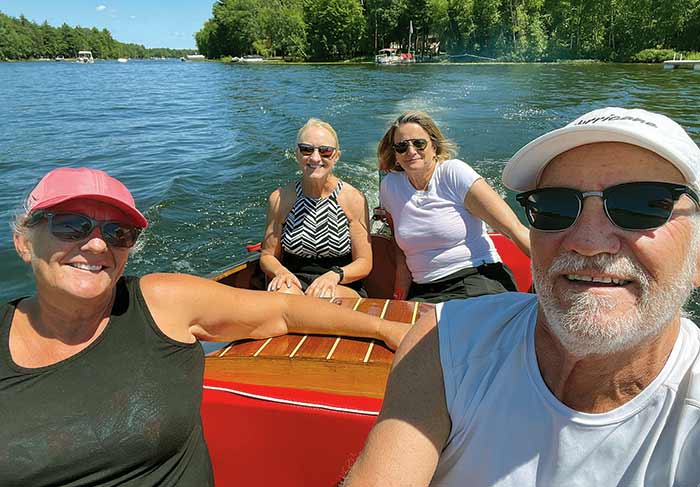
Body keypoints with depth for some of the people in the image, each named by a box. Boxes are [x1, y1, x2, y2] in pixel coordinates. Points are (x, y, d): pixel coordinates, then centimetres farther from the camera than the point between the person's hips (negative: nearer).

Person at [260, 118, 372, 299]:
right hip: (295, 283, 1)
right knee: (281, 292, -35)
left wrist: (334, 275, -23)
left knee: (321, 298, -36)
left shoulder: (354, 199, -6)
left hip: (343, 289, 0)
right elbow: (267, 255, 7)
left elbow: (364, 263, -3)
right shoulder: (280, 198, -1)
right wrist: (280, 271, -16)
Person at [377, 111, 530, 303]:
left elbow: (514, 229, -14)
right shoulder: (389, 187, 5)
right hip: (424, 291, 4)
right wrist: (399, 302, 8)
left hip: (478, 279, -3)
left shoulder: (454, 173, -8)